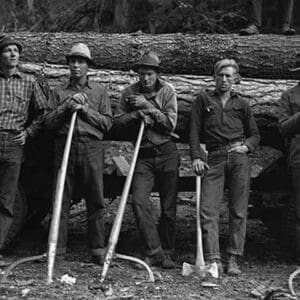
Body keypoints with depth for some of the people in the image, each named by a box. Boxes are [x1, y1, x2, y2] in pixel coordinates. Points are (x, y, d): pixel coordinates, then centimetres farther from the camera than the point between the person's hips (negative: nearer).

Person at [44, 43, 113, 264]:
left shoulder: (99, 91, 12)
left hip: (91, 148, -1)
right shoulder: (59, 92, 15)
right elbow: (48, 122, 6)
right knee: (61, 200, -1)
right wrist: (66, 107, -7)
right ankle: (58, 248, 2)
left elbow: (107, 122, 5)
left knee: (95, 200, -2)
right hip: (64, 146, 1)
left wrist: (86, 110, -6)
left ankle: (98, 250, 3)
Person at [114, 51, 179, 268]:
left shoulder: (167, 91, 0)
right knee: (139, 201, -15)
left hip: (166, 153, -1)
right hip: (143, 155, 1)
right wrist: (137, 114, -14)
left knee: (169, 207, 3)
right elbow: (118, 121, 2)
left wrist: (148, 106, -14)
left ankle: (167, 253, 15)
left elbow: (170, 123, -9)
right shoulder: (130, 93, 4)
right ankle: (154, 252, -12)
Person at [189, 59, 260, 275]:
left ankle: (233, 260, 1)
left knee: (239, 210, -3)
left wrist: (246, 146, -2)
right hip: (214, 158, -1)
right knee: (208, 210, -11)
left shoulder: (241, 104, 17)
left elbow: (254, 134, 20)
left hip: (239, 158, 1)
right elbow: (194, 130, 7)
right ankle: (213, 260, -11)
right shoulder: (203, 99, 13)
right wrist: (196, 157, -4)